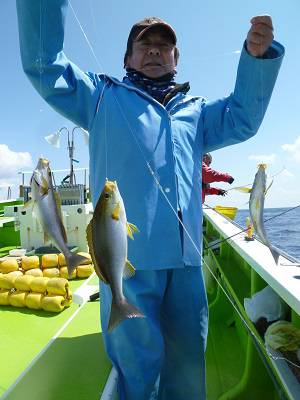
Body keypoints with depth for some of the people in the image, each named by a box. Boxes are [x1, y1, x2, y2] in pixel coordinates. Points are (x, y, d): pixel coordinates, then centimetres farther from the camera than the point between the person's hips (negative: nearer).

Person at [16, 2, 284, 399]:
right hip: (129, 254, -3)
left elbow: (242, 117, 15)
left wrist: (258, 55, 2)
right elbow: (44, 65, 7)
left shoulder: (196, 110, 23)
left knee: (189, 358, 17)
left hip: (186, 256, 4)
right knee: (137, 359, 8)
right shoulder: (103, 96, 14)